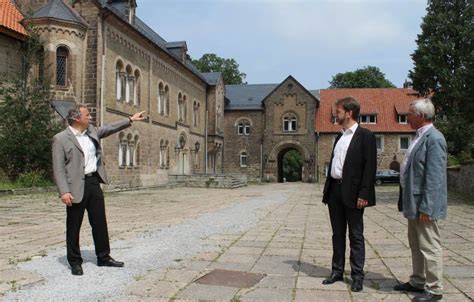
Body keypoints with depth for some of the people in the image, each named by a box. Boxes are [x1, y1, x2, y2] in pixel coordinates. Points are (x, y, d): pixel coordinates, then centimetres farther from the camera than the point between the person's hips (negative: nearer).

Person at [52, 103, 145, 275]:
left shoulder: (92, 131, 10)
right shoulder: (61, 139, -9)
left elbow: (109, 128, 23)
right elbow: (58, 168, -13)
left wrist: (130, 120, 21)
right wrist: (64, 191, -20)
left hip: (94, 182, 6)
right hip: (76, 186, -6)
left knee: (99, 222, 12)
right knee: (74, 226, 6)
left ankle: (103, 257, 25)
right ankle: (75, 262, 20)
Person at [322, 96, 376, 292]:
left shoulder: (365, 136, -7)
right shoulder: (339, 137, 16)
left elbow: (370, 167, -12)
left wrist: (364, 194, -18)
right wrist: (327, 190, 12)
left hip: (352, 193, -7)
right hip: (335, 191, 7)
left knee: (356, 236, 3)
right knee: (338, 234, 14)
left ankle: (357, 276, 13)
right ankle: (337, 272, 24)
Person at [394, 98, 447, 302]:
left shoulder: (434, 139, -16)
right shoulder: (420, 137, 13)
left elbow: (434, 177, -21)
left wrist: (426, 207, -22)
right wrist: (406, 201, 18)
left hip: (424, 204, -10)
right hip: (413, 202, 10)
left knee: (429, 247, 0)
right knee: (416, 246, 18)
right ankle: (417, 282, 30)